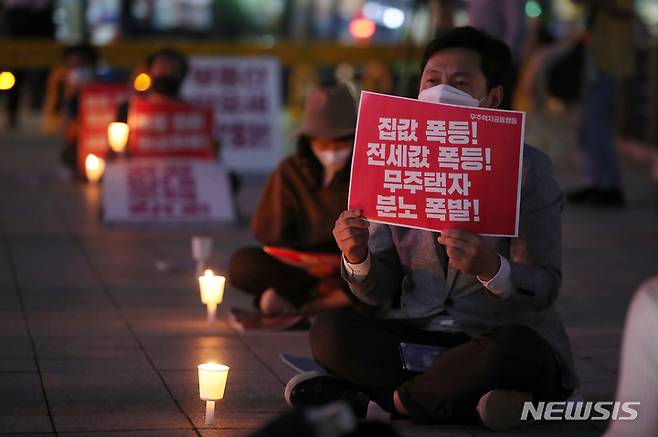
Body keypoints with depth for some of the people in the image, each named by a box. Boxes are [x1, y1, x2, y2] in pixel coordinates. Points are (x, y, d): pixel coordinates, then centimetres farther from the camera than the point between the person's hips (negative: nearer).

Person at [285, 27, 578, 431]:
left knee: (515, 348, -37)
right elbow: (380, 293, 5)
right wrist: (358, 258, -19)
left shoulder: (528, 167, -5)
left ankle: (381, 399, -17)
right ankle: (472, 402, -22)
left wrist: (492, 269, -34)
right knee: (329, 333, -21)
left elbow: (545, 288, -12)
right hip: (415, 332, 3)